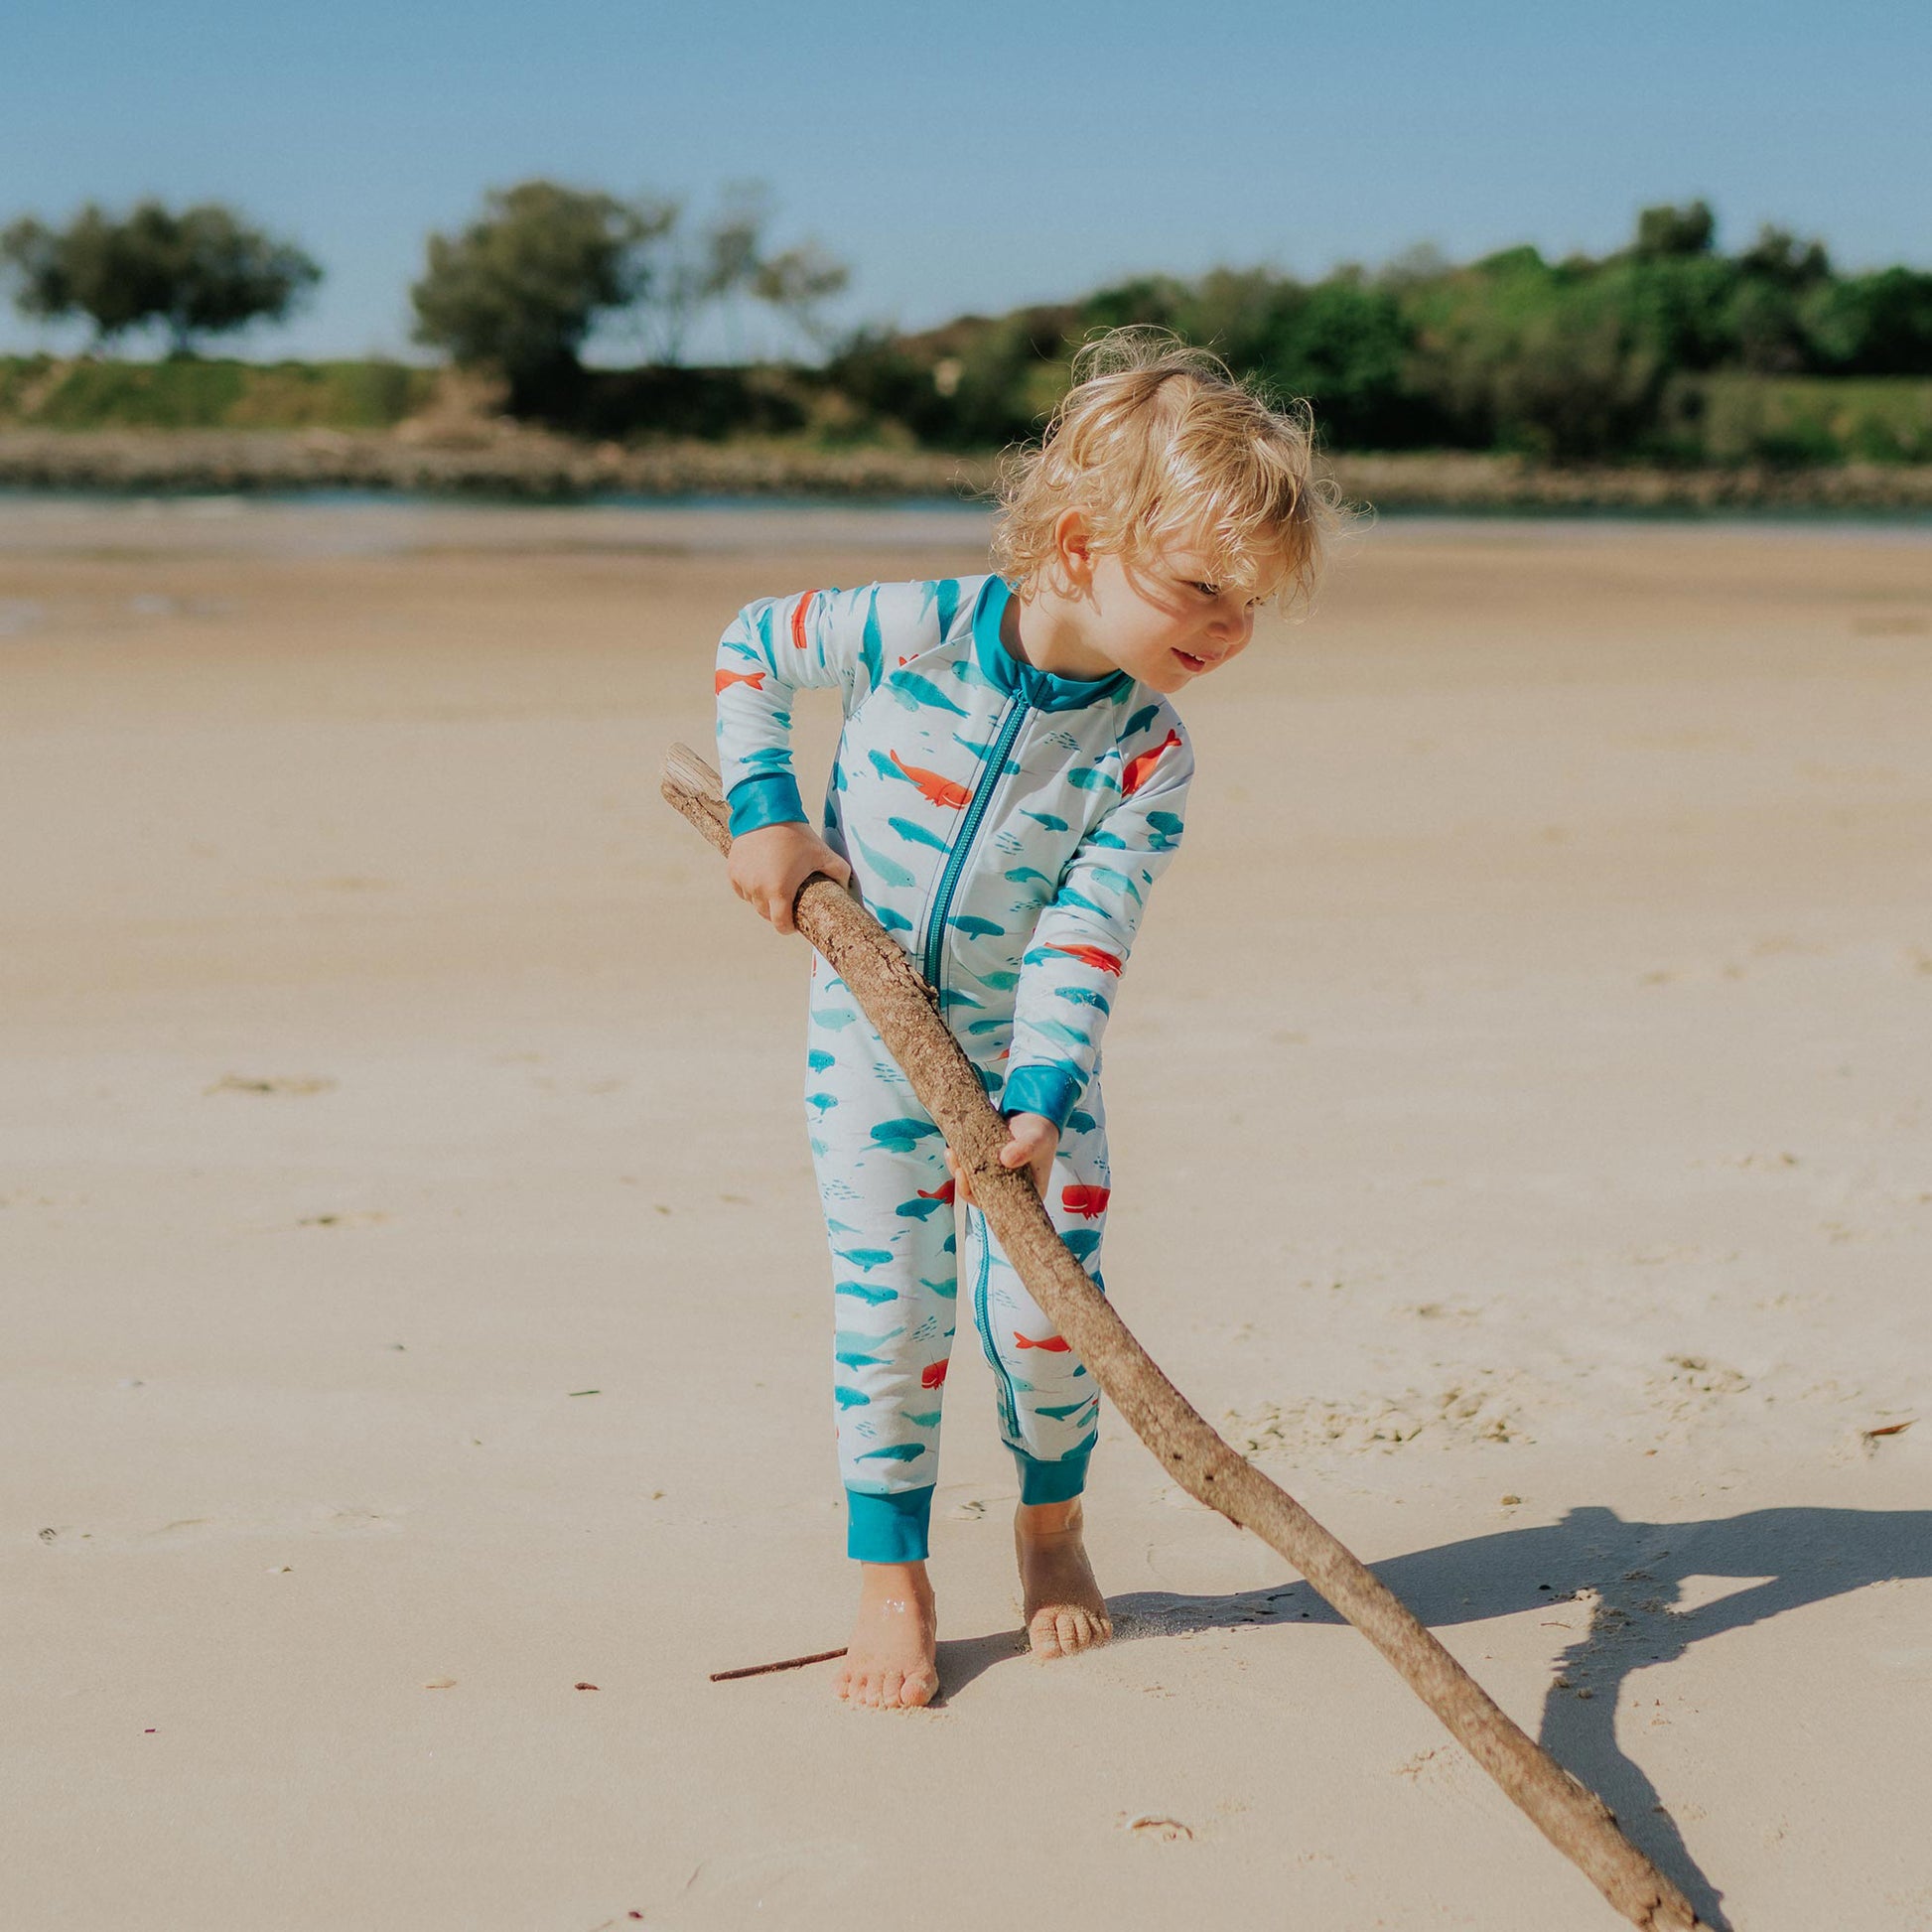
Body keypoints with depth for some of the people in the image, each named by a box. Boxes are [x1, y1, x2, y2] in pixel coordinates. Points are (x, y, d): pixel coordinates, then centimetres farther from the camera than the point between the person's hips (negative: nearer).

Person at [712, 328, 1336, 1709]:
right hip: (873, 1038, -1)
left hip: (1030, 1049, 1)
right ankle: (892, 1578, 13)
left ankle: (1050, 1524, 25)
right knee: (892, 1307, -3)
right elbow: (752, 646, -2)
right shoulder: (917, 631, -20)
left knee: (1041, 1307, -5)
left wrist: (1036, 1100, -34)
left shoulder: (1147, 755, -16)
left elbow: (1083, 941, -22)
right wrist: (766, 812, -10)